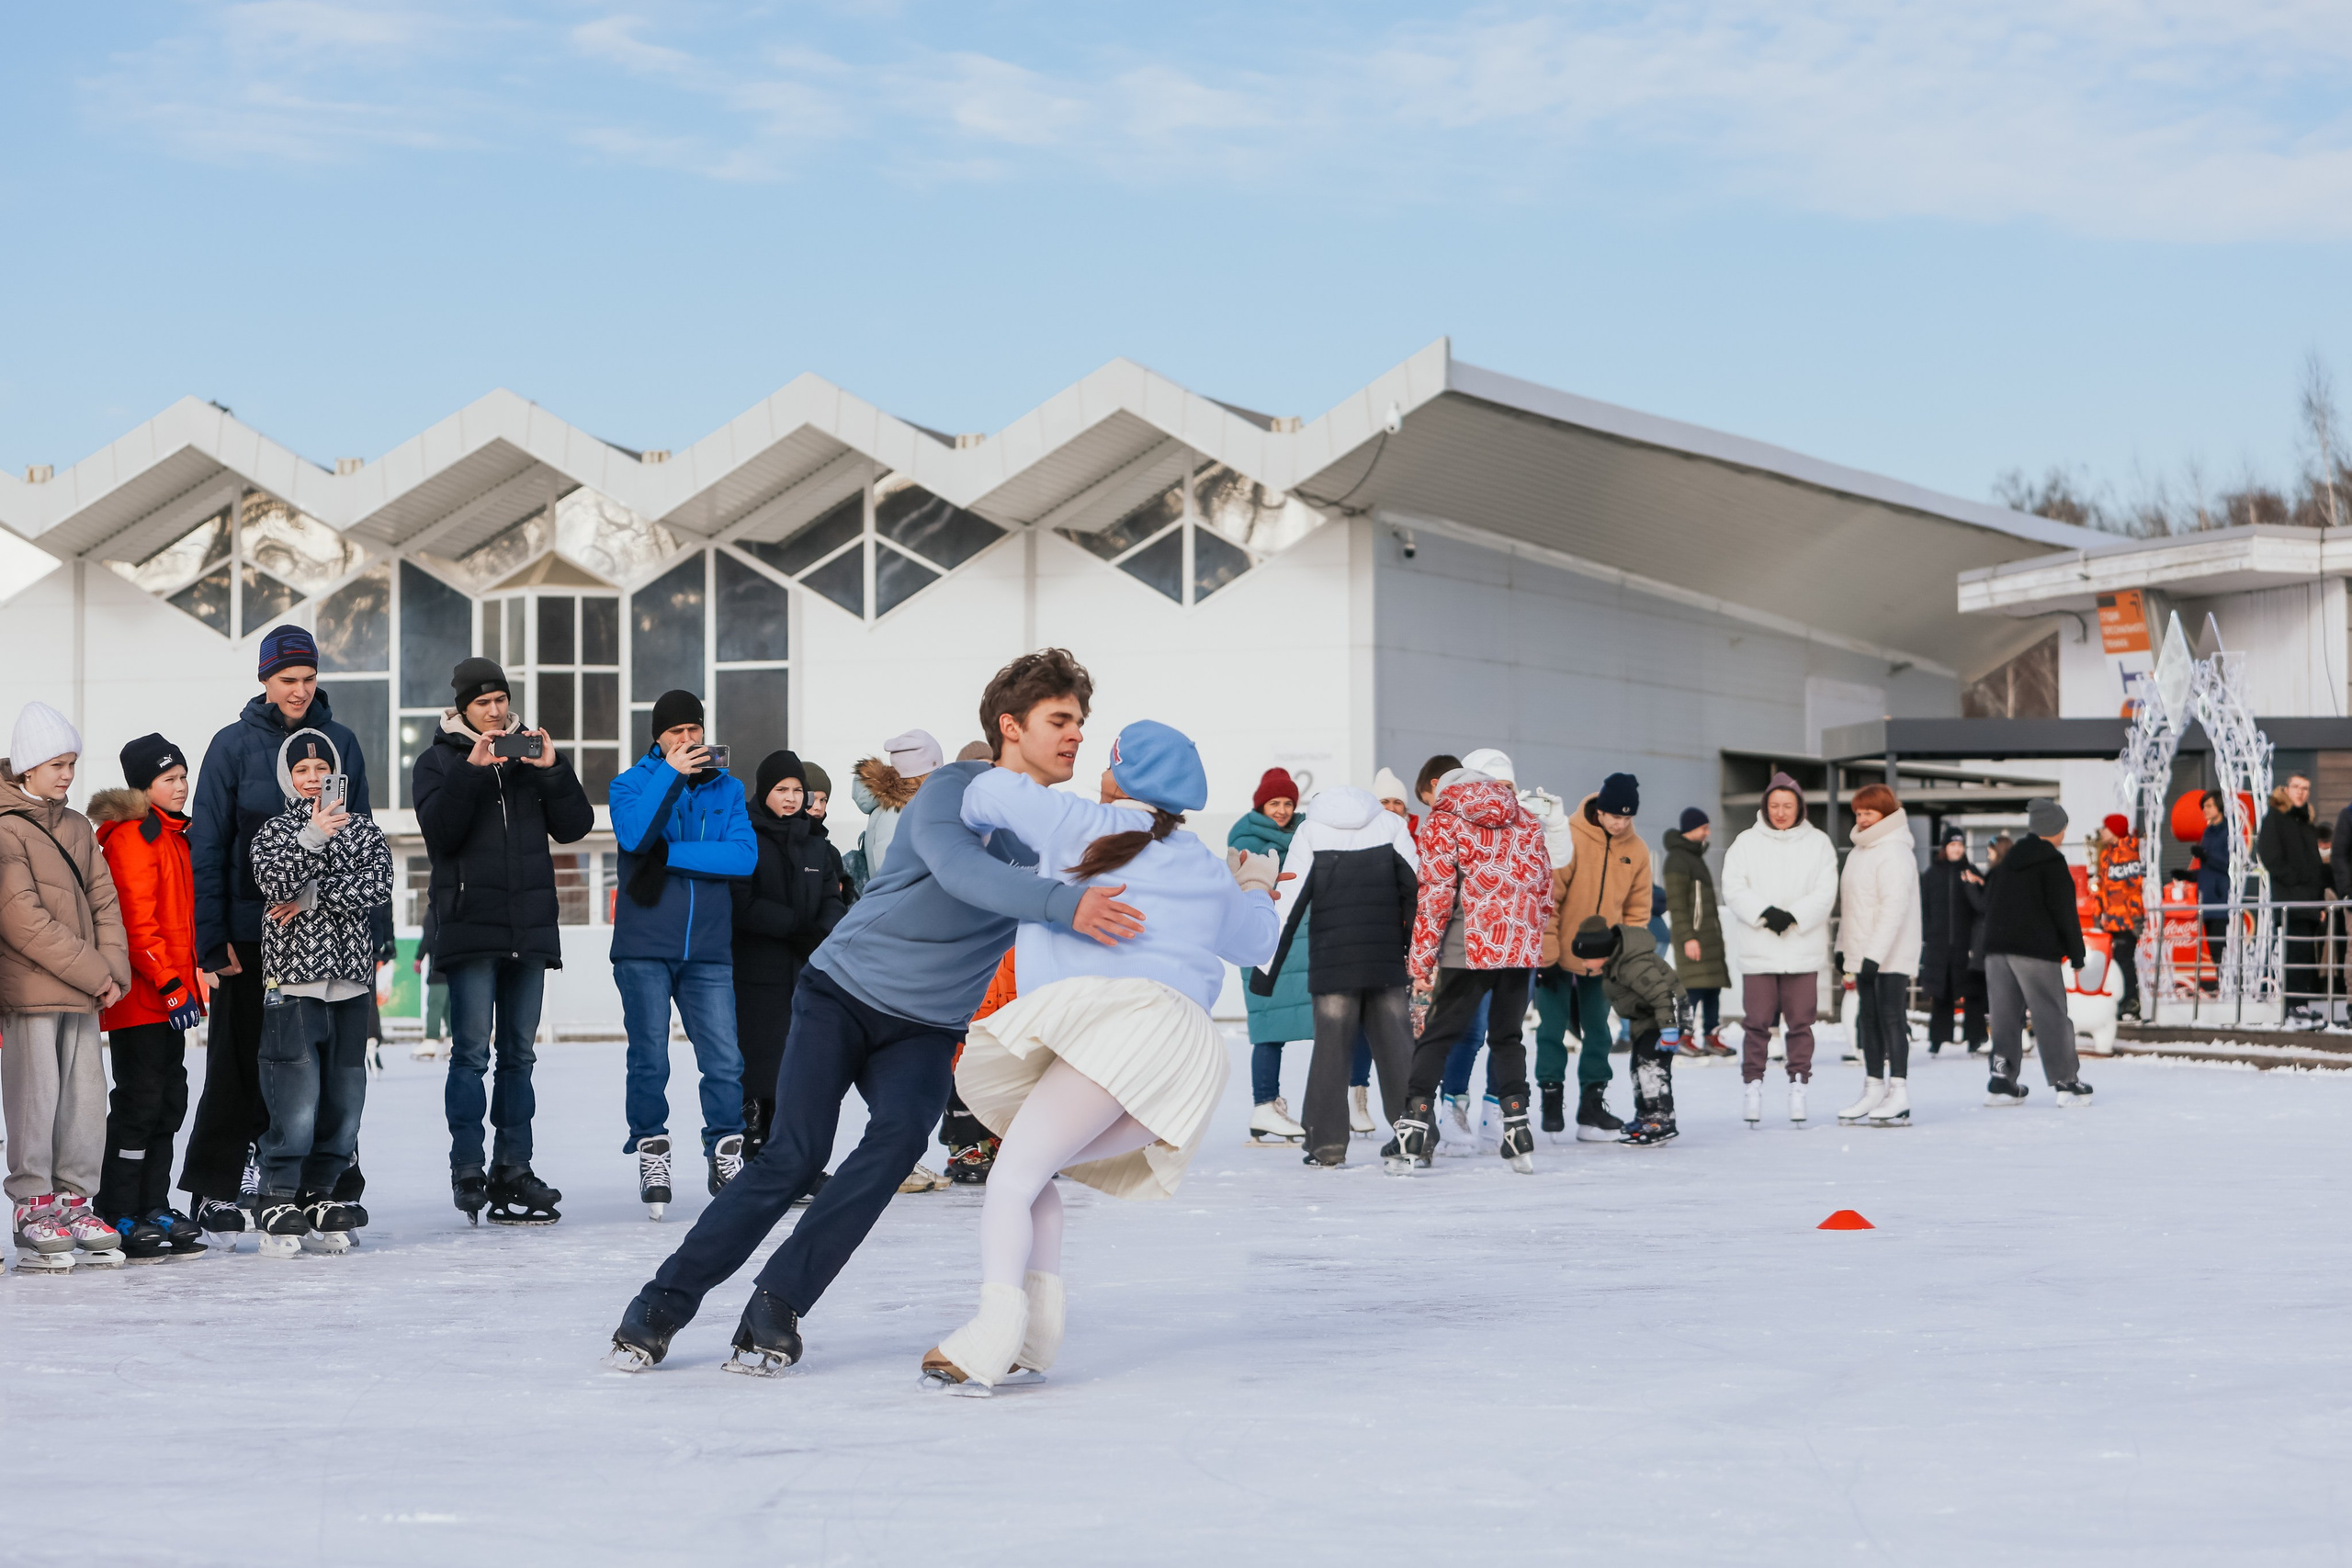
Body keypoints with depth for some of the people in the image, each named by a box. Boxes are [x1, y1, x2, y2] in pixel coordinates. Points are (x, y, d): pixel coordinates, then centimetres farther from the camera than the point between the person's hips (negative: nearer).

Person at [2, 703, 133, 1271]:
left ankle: (73, 1203, 14)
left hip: (83, 992, 7)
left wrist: (114, 970, -1)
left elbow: (103, 901, 15)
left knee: (86, 1096, 6)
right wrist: (93, 972, -12)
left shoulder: (77, 828, 17)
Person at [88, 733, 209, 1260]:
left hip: (169, 997, 10)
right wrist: (171, 985, -20)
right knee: (139, 1103, -7)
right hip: (139, 997, -9)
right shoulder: (131, 836, -13)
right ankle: (118, 1217, -2)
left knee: (170, 1103, 11)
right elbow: (136, 922, -19)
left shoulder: (174, 835, 18)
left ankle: (154, 1209, 18)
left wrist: (192, 978, 20)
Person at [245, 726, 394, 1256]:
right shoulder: (275, 831, 6)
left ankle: (319, 1198, 15)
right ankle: (277, 1206, -3)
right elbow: (275, 882, -14)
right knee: (296, 1098, -11)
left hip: (350, 978, 4)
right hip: (293, 978, -3)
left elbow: (378, 884, -5)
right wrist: (312, 838, -27)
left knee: (343, 1099, 5)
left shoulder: (362, 830, 12)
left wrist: (313, 898, -13)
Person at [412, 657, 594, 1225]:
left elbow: (575, 826, 5)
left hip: (531, 925, 4)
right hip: (469, 924, -4)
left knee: (519, 1053, 6)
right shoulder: (439, 761, 6)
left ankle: (512, 1168, 9)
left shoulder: (531, 752, 15)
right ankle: (467, 1170, -8)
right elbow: (439, 830, -12)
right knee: (472, 1052, -9)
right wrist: (471, 769, -19)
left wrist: (552, 770, -8)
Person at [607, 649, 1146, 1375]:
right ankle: (662, 1305, -2)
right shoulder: (950, 790, -15)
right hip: (844, 991, -4)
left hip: (927, 1028, 4)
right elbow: (958, 868, -36)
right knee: (793, 1156, -17)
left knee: (900, 1134, -25)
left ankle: (776, 1305, -19)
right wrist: (1063, 902, -50)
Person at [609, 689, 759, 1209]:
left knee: (725, 1061, -5)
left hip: (708, 949, 1)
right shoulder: (631, 784, 6)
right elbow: (633, 835, -15)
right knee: (649, 1059, 0)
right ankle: (651, 1154, 12)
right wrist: (670, 772, -16)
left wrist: (670, 856, -11)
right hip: (645, 949, -1)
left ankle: (726, 1153, 6)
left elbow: (744, 856, -5)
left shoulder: (726, 790, 11)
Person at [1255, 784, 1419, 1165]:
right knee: (1397, 1046, 6)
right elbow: (1415, 889, 2)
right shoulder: (1391, 823, 9)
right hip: (1389, 962, 1)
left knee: (1331, 1046, 1)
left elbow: (1289, 903, 0)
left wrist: (1267, 968, 2)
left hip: (1332, 961, -1)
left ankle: (1327, 1143, -2)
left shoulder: (1310, 830, 5)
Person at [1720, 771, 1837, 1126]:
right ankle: (1752, 1084, 8)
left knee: (1801, 1022, 2)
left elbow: (1825, 893, -2)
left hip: (1803, 949, 0)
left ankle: (1798, 1086, 10)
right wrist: (1765, 912, -17)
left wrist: (1793, 916, -16)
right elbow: (1734, 891, -2)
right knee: (1756, 1022, -1)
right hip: (1758, 951, 0)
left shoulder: (1818, 844, 6)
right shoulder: (1746, 844, 5)